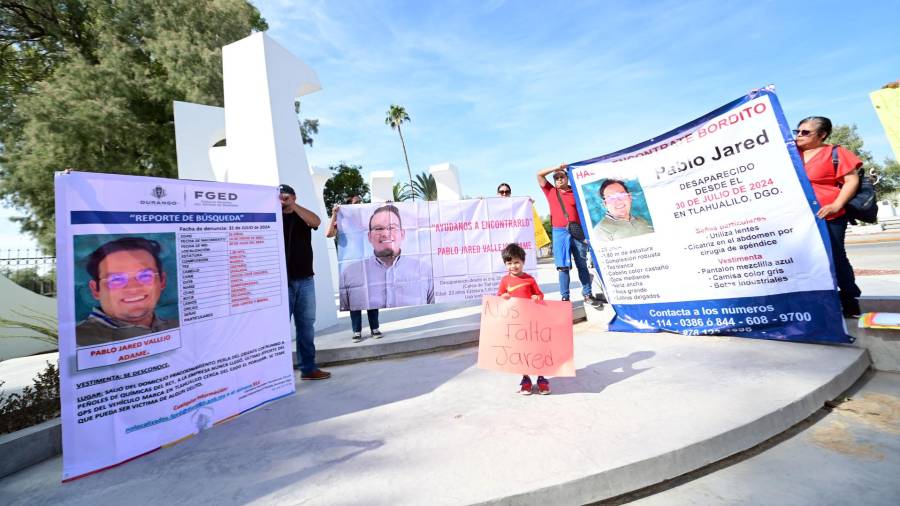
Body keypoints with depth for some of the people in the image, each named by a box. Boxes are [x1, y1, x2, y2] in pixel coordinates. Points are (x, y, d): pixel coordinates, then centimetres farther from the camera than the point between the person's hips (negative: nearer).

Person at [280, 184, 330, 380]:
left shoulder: (302, 216, 12)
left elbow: (316, 221, -11)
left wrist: (292, 205, -16)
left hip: (305, 279, 3)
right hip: (282, 280, -2)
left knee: (306, 324, 7)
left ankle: (308, 368, 15)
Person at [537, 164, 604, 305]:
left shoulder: (576, 192, 8)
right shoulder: (551, 191, 12)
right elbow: (539, 174, 9)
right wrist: (556, 167, 5)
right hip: (560, 233, 0)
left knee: (582, 265, 5)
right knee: (563, 266, 0)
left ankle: (587, 295, 11)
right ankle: (565, 298, 5)